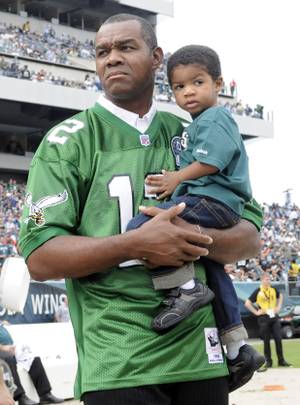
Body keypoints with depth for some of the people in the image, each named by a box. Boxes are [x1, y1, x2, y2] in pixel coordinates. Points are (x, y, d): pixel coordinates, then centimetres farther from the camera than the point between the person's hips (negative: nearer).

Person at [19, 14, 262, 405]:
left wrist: (197, 240, -14)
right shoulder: (68, 142, -1)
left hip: (201, 355, 4)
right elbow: (39, 257, -9)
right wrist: (137, 244, -21)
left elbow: (250, 237, 8)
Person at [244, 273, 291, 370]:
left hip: (274, 317, 4)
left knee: (278, 339, 2)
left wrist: (278, 307, 15)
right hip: (264, 318, -4)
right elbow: (247, 303, -8)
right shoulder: (258, 292, -9)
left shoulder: (273, 289, 6)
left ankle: (281, 360, 9)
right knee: (266, 341, 2)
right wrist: (256, 312, -9)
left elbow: (280, 296, 27)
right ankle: (268, 361, 11)